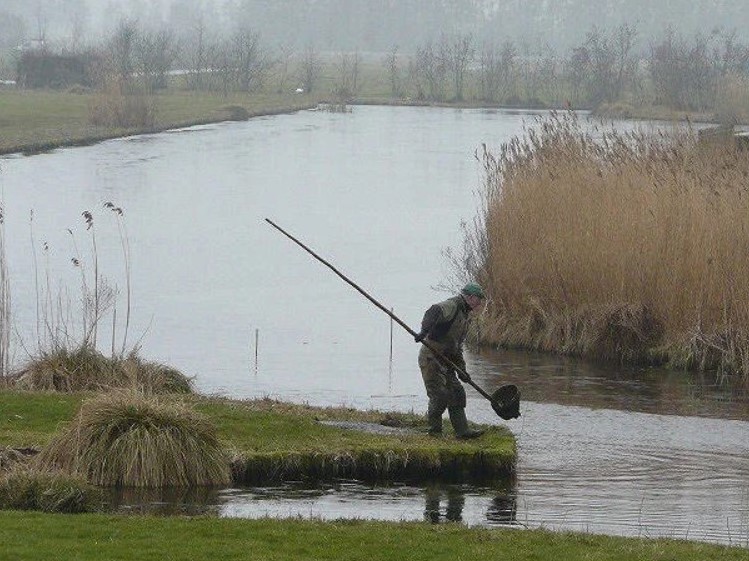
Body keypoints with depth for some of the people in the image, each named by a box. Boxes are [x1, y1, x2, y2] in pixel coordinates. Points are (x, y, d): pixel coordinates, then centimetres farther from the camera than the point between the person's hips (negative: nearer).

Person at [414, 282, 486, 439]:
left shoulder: (464, 316, 20)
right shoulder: (451, 306, -11)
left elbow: (457, 348, 24)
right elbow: (434, 312, -35)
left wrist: (461, 369, 16)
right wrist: (424, 331, -49)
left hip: (445, 361, 10)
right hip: (431, 359, -10)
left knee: (457, 393, 7)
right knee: (440, 395, -11)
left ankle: (462, 430, 9)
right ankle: (435, 430, 1)